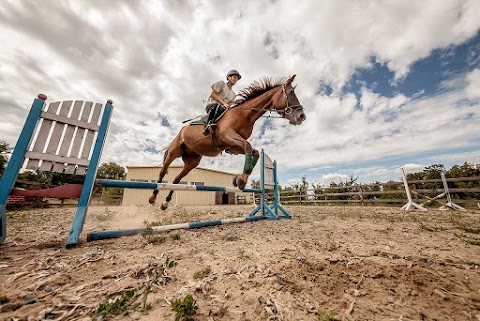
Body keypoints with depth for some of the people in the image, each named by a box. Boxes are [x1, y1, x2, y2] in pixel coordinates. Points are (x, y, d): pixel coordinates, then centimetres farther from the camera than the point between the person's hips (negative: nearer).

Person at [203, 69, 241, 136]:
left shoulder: (233, 94, 24)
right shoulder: (221, 83, 8)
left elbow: (229, 105, 21)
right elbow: (212, 94, -3)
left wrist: (228, 106, -5)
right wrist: (223, 103, -13)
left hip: (223, 109, 6)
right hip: (211, 105, -6)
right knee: (217, 106, -41)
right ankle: (209, 124, -44)